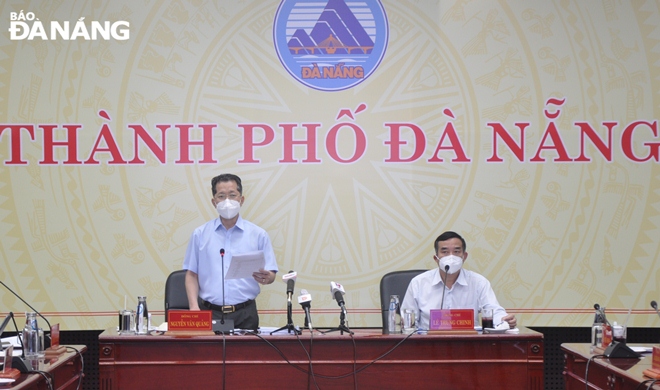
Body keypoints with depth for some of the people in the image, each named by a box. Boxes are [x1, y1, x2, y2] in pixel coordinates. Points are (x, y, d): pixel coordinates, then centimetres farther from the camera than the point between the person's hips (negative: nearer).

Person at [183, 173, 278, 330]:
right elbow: (192, 274, 9)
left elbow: (271, 275, 6)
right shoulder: (200, 234, 10)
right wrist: (194, 306, -5)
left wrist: (265, 277, -18)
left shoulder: (258, 235, 7)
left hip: (245, 313, 0)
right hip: (209, 312, 0)